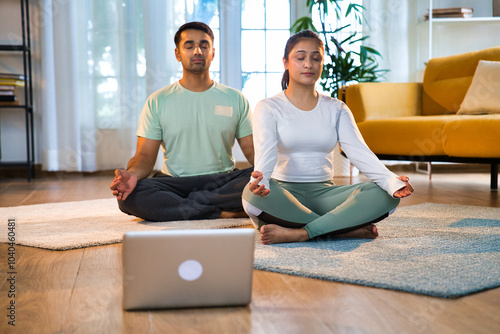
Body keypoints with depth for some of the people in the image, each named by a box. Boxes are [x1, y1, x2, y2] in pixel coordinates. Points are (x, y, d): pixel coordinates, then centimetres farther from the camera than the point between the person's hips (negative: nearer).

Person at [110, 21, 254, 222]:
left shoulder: (235, 99, 10)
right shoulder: (158, 101, 7)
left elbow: (251, 150, 7)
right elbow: (145, 155, 2)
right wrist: (132, 174, -23)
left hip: (223, 182, 0)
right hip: (175, 183, 0)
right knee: (128, 195, -31)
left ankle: (191, 205, -21)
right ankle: (221, 212, -25)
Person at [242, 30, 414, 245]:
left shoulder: (336, 109, 12)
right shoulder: (268, 108, 3)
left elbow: (359, 152, -3)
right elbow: (265, 152, -16)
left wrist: (392, 181, -24)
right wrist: (259, 179, -41)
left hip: (323, 193, 3)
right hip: (283, 193, -2)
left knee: (383, 194, -22)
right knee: (252, 193, -37)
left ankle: (298, 233, -32)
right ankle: (348, 229, -27)